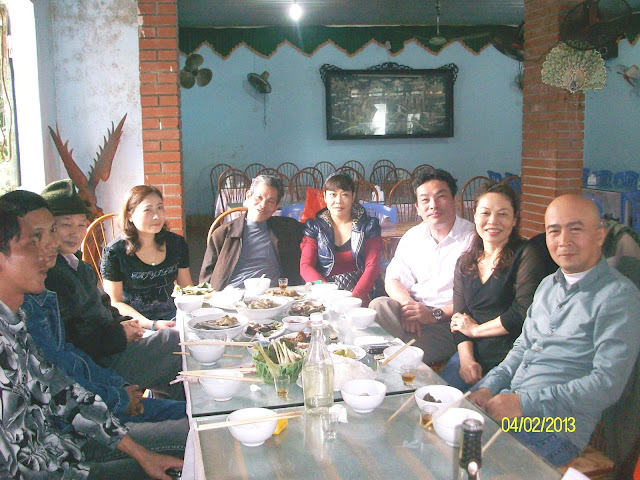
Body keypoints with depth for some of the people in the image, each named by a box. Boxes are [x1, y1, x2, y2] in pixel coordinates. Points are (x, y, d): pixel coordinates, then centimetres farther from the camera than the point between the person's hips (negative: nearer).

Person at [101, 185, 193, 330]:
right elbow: (115, 303, -5)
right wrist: (152, 325, -18)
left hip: (173, 319, 4)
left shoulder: (176, 243, 6)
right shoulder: (114, 252, -7)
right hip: (136, 327, -4)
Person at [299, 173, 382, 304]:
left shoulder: (369, 226, 8)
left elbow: (372, 266, -1)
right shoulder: (314, 227, 10)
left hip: (362, 292, 0)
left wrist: (355, 296, -18)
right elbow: (305, 266, 1)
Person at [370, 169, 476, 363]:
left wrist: (435, 314, -20)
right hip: (415, 309, 6)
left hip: (450, 320, -5)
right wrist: (408, 304, -12)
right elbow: (393, 280, 11)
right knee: (379, 305, -27)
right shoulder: (412, 237, 14)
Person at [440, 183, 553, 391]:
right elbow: (460, 319, 11)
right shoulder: (465, 262, 14)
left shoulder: (527, 254, -5)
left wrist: (476, 329, -2)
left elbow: (524, 314, -14)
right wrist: (466, 359, -7)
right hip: (472, 355, 6)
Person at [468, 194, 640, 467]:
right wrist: (489, 387, 4)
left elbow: (607, 383, -16)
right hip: (509, 404, 7)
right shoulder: (548, 285, 17)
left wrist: (525, 403, -20)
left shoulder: (618, 295, -9)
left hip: (556, 427, -7)